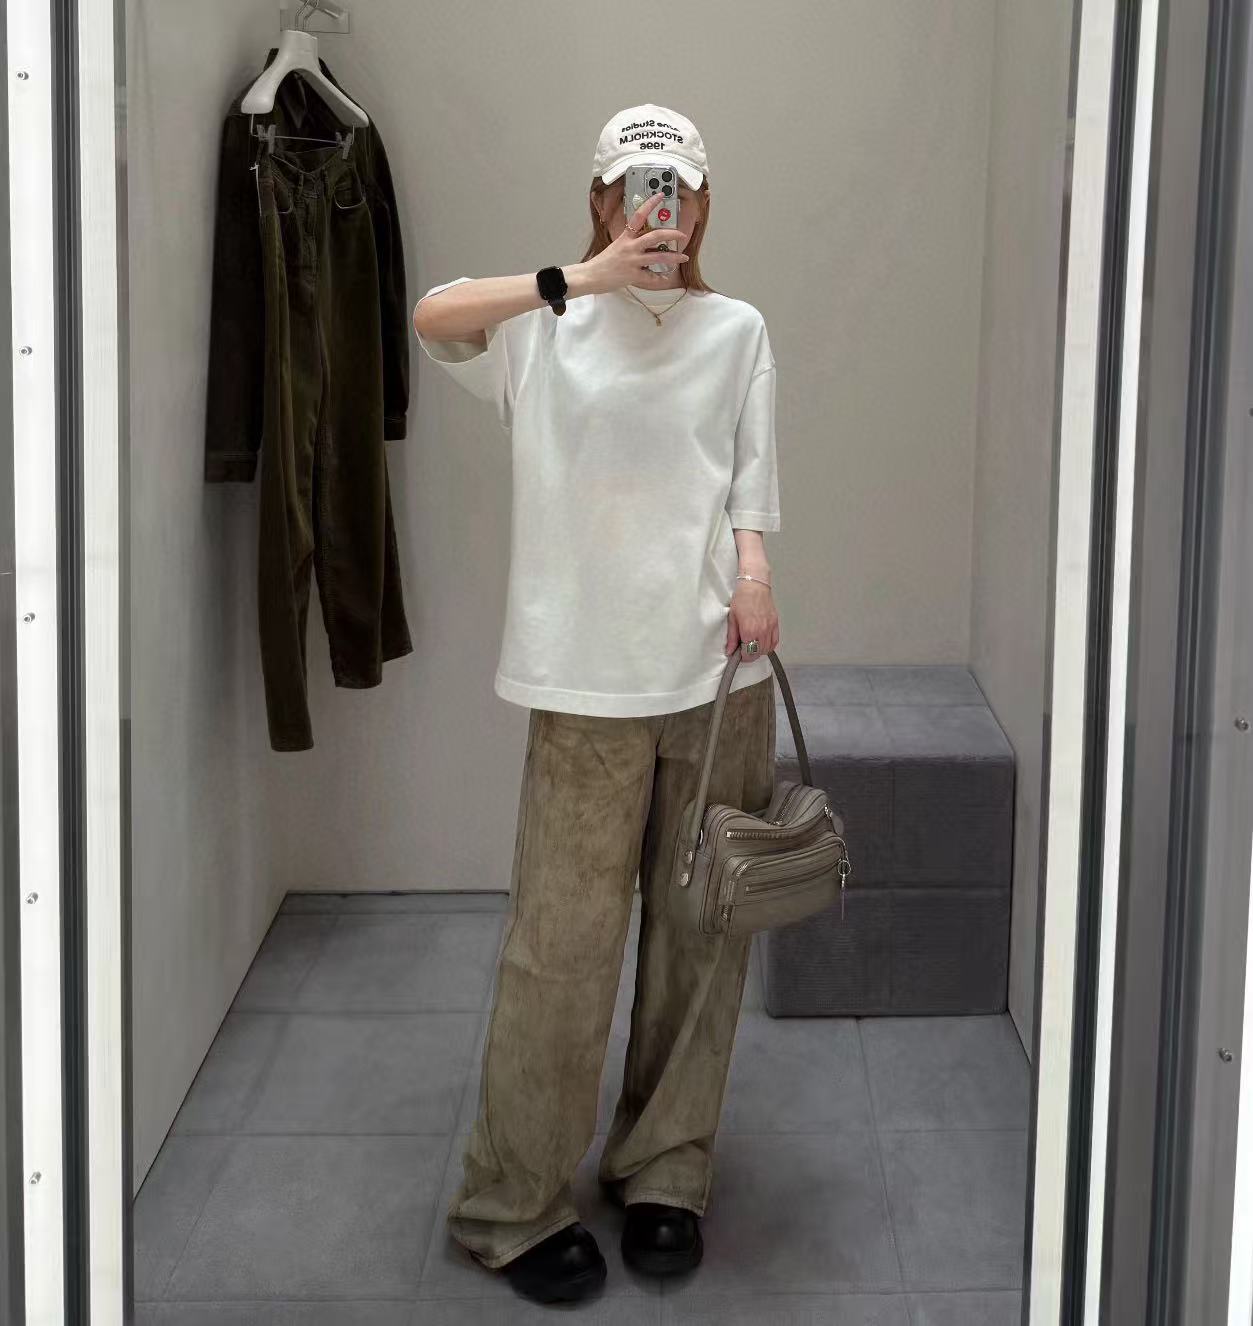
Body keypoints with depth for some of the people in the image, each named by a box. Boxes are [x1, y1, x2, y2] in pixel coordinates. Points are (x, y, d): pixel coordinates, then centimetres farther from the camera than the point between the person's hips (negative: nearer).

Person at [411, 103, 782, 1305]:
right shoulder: (547, 326, 4)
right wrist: (581, 281, -22)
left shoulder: (737, 333, 12)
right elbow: (433, 317, -15)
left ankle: (664, 1171, 23)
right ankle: (512, 1205, 7)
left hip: (719, 665, 3)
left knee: (701, 927, 8)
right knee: (561, 938, -4)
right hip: (590, 673, -3)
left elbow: (748, 485, 9)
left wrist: (752, 572, -10)